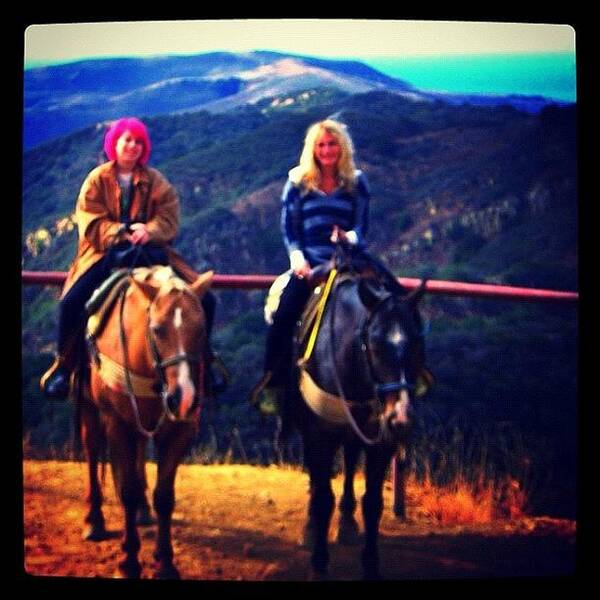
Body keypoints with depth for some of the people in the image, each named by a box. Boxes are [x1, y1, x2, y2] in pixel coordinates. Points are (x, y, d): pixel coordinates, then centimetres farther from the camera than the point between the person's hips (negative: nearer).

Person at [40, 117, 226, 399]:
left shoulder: (155, 181, 9)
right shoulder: (97, 179, 5)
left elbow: (169, 219, -1)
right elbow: (91, 223, -5)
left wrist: (148, 231, -23)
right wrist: (123, 233, -22)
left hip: (149, 253, 2)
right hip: (105, 253, -2)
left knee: (205, 299, -12)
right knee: (72, 301, -29)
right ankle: (63, 365, -7)